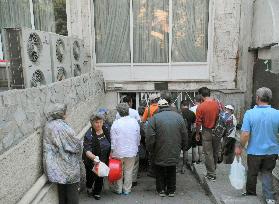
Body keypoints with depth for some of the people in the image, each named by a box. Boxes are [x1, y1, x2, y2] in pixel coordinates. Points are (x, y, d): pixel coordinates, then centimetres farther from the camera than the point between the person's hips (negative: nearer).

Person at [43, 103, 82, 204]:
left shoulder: (48, 125, 2)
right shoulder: (62, 126, -22)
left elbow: (52, 144, 9)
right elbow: (76, 144, -19)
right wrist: (80, 143, 3)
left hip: (56, 165, 7)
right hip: (67, 165, -7)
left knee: (62, 189, 20)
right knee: (72, 189, 9)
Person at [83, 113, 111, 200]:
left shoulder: (106, 130, -8)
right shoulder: (89, 135, -24)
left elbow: (110, 144, 8)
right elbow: (87, 150, -30)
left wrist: (110, 156, 6)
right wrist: (94, 158, -46)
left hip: (103, 160, 4)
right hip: (91, 161, -4)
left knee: (100, 177, 15)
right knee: (91, 176, 14)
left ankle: (97, 192, 40)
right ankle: (89, 187, 47)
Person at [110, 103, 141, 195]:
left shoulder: (116, 123, -14)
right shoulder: (134, 122, -6)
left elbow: (113, 139, -9)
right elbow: (138, 137, 3)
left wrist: (112, 150, 3)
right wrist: (136, 146, 18)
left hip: (119, 151, -2)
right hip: (131, 151, 2)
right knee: (128, 171, 13)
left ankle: (118, 189, 28)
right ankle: (127, 189, 23)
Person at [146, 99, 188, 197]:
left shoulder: (154, 118, -12)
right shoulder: (178, 116, 0)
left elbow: (150, 137, -14)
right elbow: (184, 135, 5)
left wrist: (150, 149, 0)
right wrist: (183, 147, 18)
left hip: (160, 153, -3)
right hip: (174, 153, 3)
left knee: (160, 172, 17)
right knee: (172, 172, 20)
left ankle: (161, 190, 26)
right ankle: (171, 190, 29)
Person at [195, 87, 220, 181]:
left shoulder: (201, 107, -14)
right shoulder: (218, 104, -4)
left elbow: (198, 122, -11)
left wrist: (197, 134, 2)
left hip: (207, 132, -4)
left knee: (208, 154, 6)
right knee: (215, 153, 18)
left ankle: (211, 174, 13)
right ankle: (213, 170, 34)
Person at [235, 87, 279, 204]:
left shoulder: (249, 113, -17)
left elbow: (245, 134, -19)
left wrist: (240, 147, -5)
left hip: (254, 151, -1)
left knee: (252, 174, 17)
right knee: (267, 173, 20)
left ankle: (251, 194, 35)